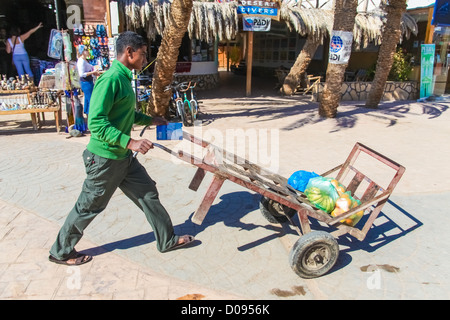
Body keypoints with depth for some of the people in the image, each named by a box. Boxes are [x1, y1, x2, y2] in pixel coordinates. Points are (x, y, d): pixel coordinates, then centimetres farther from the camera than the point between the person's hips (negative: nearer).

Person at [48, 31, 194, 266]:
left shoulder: (124, 78, 8)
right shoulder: (110, 80, -22)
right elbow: (96, 123, -28)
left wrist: (150, 120, 16)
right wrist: (130, 142, -33)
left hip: (124, 157, 9)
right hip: (105, 158, -9)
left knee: (148, 193, 13)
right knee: (89, 207, 8)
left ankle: (167, 240, 28)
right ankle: (61, 252, 31)